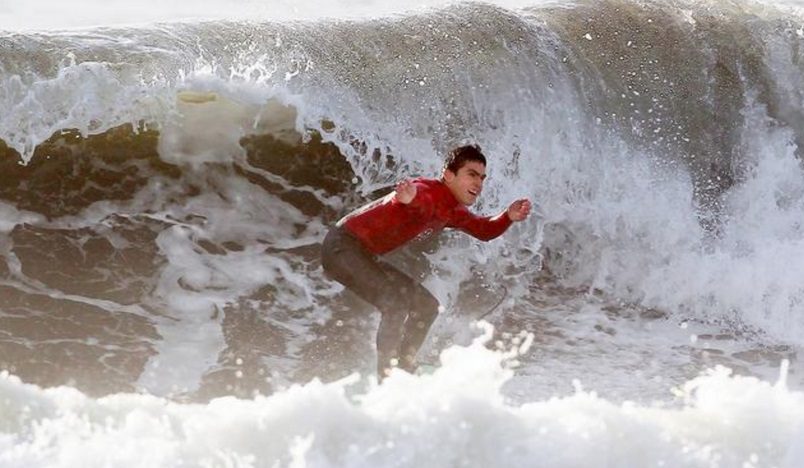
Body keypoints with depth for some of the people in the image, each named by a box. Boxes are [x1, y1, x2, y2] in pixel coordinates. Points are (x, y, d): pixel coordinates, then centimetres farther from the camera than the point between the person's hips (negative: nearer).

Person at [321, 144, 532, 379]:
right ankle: (387, 375, -23)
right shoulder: (430, 192, -23)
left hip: (363, 255, 10)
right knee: (397, 302, -25)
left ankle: (403, 368, 13)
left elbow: (485, 230, 19)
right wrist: (411, 197, -72)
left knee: (426, 305, 11)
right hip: (342, 246, -10)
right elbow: (422, 199, -47)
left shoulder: (453, 212, 7)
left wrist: (509, 217, -2)